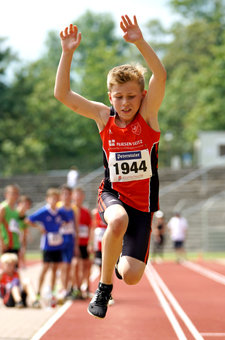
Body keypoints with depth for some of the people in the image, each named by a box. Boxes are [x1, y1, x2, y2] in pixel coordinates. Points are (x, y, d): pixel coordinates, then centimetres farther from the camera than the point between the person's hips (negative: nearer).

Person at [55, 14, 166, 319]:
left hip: (143, 202, 0)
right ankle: (104, 288, -16)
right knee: (118, 221, -38)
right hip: (112, 194, 0)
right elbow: (63, 94, -7)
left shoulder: (148, 114, -7)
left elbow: (161, 76, -25)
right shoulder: (103, 117, -2)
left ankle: (122, 262, 30)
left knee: (132, 277, -11)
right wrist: (68, 53, -18)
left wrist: (140, 42, -38)